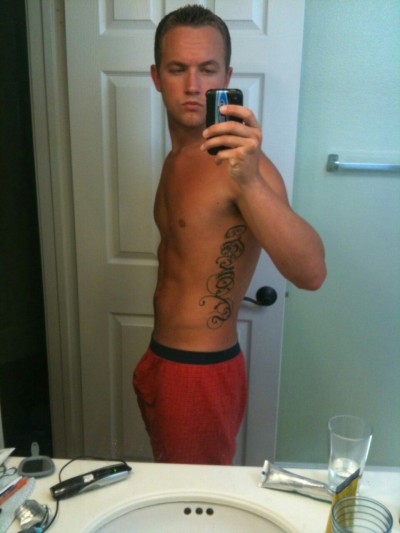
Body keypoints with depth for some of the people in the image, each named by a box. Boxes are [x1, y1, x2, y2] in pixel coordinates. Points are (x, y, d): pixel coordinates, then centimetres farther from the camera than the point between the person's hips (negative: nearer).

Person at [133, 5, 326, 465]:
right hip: (160, 359, 9)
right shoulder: (176, 159, 7)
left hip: (202, 374, -8)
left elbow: (311, 273, -34)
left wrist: (250, 181, -50)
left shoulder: (241, 162, -21)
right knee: (165, 482, 27)